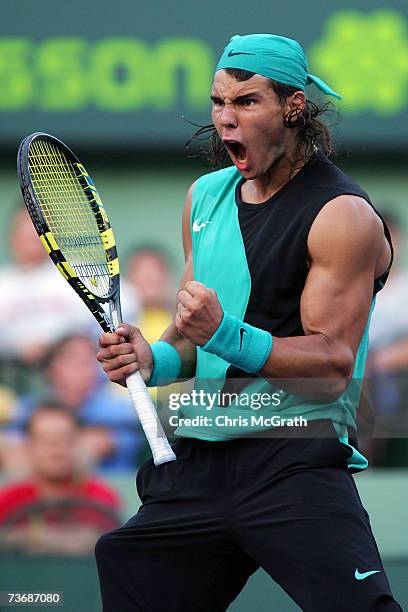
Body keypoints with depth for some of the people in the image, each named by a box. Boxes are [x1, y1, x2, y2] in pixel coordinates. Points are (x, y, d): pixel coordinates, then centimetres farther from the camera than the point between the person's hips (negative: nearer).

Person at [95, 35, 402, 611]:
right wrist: (154, 358, 3)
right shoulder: (206, 195, 16)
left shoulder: (342, 215, -7)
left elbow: (333, 368, -13)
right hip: (194, 466, 7)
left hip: (295, 468, -6)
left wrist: (225, 335, -25)